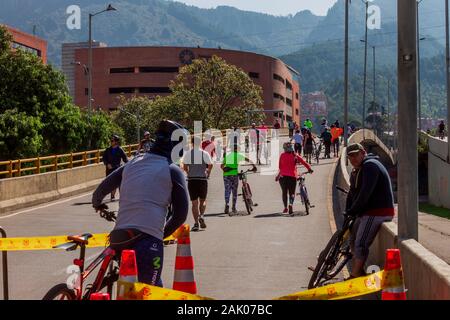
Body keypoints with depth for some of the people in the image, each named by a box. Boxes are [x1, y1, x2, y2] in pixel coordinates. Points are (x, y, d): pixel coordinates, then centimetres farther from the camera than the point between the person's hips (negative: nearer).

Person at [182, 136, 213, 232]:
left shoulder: (188, 153, 1)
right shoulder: (205, 153, -1)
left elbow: (184, 166, -3)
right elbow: (210, 165, -7)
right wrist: (208, 173, 11)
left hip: (191, 180, 0)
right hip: (202, 179, 0)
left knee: (194, 202, 5)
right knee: (203, 200, 14)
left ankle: (196, 222, -1)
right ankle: (201, 216, -11)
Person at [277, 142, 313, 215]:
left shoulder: (282, 155, 4)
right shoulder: (295, 155, 2)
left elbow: (280, 166, 8)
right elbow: (303, 162, -3)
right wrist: (309, 169, 6)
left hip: (283, 176, 1)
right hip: (292, 176, 0)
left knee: (284, 192, 15)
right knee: (292, 193, 7)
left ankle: (286, 207, 12)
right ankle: (291, 204, -19)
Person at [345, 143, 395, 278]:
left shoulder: (370, 166, -16)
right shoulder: (356, 171, 18)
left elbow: (365, 193, -24)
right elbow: (352, 193, 16)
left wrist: (352, 211, -19)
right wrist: (347, 212, 5)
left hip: (378, 212, -11)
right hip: (367, 212, 11)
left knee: (360, 245, -13)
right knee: (353, 241, 15)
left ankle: (355, 277, -9)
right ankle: (358, 273, 22)